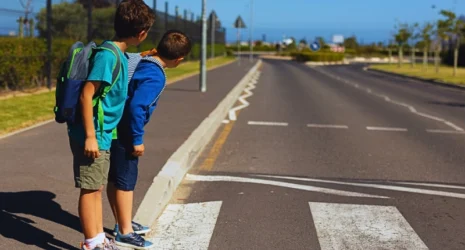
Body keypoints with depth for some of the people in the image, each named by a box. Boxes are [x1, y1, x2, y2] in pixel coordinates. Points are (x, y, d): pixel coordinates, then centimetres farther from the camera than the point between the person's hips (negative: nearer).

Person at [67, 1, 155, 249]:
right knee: (90, 189, 2)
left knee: (97, 188, 16)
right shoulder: (108, 55, -20)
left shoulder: (120, 55, 8)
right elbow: (86, 95, -21)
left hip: (103, 135, 9)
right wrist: (90, 136, -21)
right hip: (92, 136, -9)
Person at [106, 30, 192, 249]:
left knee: (115, 178, 17)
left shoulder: (140, 61, 4)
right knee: (126, 180, 2)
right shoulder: (155, 77, -21)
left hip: (114, 127, 9)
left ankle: (122, 223, 32)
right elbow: (136, 107, -28)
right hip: (123, 132, -9)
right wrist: (137, 139, -21)